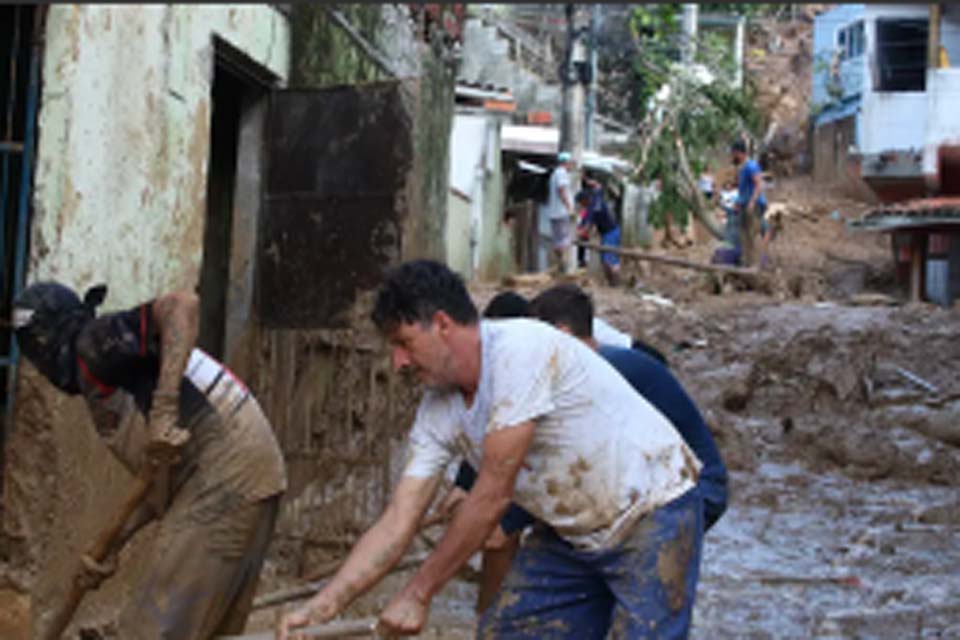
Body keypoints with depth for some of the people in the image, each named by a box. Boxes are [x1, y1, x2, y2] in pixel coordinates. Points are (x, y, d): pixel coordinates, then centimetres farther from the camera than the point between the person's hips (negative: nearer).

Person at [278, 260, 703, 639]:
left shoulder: (522, 349, -27)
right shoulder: (438, 412, -3)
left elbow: (493, 495, -26)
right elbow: (396, 526, -3)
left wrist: (419, 594, -19)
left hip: (653, 512, -7)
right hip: (570, 534, 8)